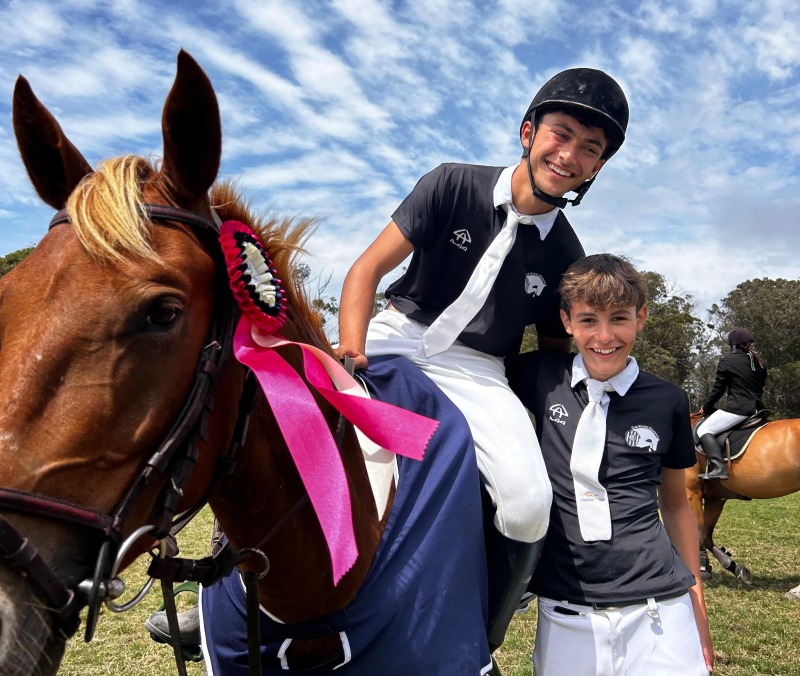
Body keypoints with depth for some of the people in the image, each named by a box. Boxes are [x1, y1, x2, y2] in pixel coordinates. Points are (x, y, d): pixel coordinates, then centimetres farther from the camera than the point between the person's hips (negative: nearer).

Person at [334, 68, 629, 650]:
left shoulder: (567, 258, 2)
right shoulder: (454, 186, -4)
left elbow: (555, 348, 13)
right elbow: (370, 267, -8)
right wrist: (352, 350, -24)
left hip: (477, 374, 1)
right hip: (396, 338, 0)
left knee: (530, 504, -23)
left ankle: (477, 644, 6)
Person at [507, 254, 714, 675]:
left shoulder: (667, 402, -1)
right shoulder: (542, 378, -3)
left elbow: (675, 504, 10)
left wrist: (697, 604, 14)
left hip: (657, 607, 0)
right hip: (564, 610, 0)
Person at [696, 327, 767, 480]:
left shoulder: (727, 362, -4)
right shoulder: (760, 364, 14)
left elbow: (718, 389, -3)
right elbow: (760, 388, 20)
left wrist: (706, 408, 11)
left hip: (736, 408, -8)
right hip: (756, 409, 8)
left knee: (703, 430, -5)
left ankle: (718, 467, -23)